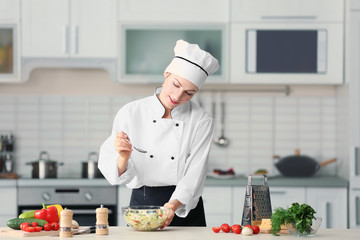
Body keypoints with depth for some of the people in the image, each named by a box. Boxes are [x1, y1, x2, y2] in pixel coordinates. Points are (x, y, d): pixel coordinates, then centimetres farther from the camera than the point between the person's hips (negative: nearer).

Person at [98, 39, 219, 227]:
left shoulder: (201, 121, -5)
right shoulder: (130, 113, -5)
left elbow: (194, 175, -10)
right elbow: (114, 175, -4)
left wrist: (174, 204, -26)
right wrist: (123, 157, -25)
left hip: (185, 210, 0)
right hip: (141, 203, 0)